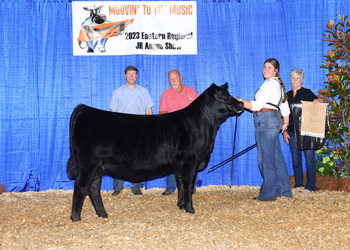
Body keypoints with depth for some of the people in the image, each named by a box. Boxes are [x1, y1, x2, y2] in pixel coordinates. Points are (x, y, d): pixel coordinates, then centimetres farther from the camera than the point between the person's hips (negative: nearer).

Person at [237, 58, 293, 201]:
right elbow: (285, 107, 27)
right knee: (276, 157, 12)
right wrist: (285, 122, 35)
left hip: (266, 120, -10)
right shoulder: (278, 84, 21)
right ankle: (284, 191, 18)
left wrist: (237, 101, -15)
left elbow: (257, 105, -16)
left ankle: (268, 194, 0)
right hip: (273, 119, 10)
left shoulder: (270, 84, -10)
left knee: (266, 158, -5)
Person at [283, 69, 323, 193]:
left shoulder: (307, 93, 4)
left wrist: (317, 100, -28)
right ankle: (298, 184, 15)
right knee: (295, 159, 6)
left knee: (309, 158, -5)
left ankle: (310, 186, 1)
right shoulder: (287, 95, 14)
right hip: (292, 132, 4)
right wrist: (284, 131, 7)